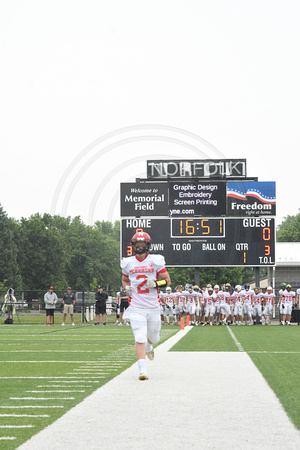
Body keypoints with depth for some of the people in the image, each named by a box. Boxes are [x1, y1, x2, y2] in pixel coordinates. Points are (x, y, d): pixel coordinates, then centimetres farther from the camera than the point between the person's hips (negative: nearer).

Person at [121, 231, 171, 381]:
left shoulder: (155, 261, -2)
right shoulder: (128, 263, 4)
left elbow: (167, 280, 3)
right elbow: (125, 280, 22)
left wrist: (155, 284, -16)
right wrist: (127, 288, 0)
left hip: (153, 307, 1)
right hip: (136, 308, 0)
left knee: (154, 337, 16)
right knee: (139, 339, -13)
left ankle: (148, 346, 53)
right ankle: (142, 370, -12)